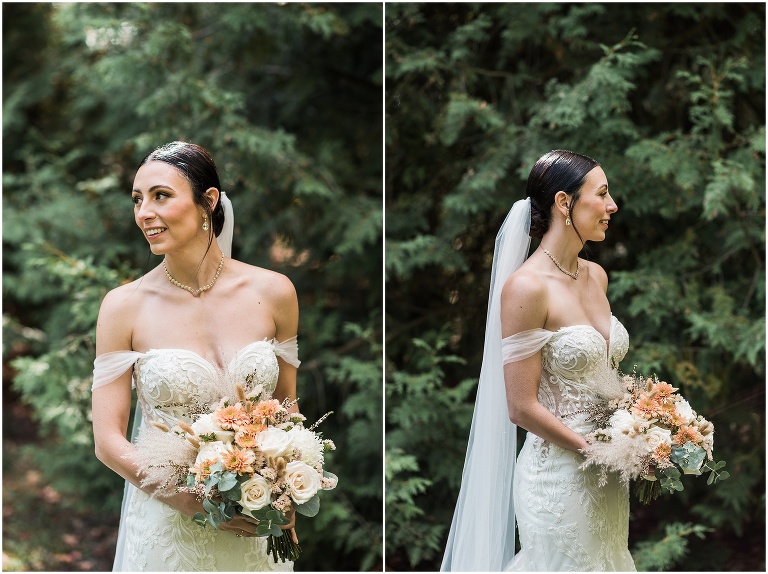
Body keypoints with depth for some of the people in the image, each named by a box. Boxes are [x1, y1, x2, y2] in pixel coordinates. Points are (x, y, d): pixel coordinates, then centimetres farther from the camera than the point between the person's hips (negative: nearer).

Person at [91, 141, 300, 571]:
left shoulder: (272, 292, -5)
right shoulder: (125, 306, -9)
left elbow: (287, 407, 7)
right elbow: (109, 440, -8)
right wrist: (199, 503, -20)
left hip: (257, 530, 2)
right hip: (167, 528, -1)